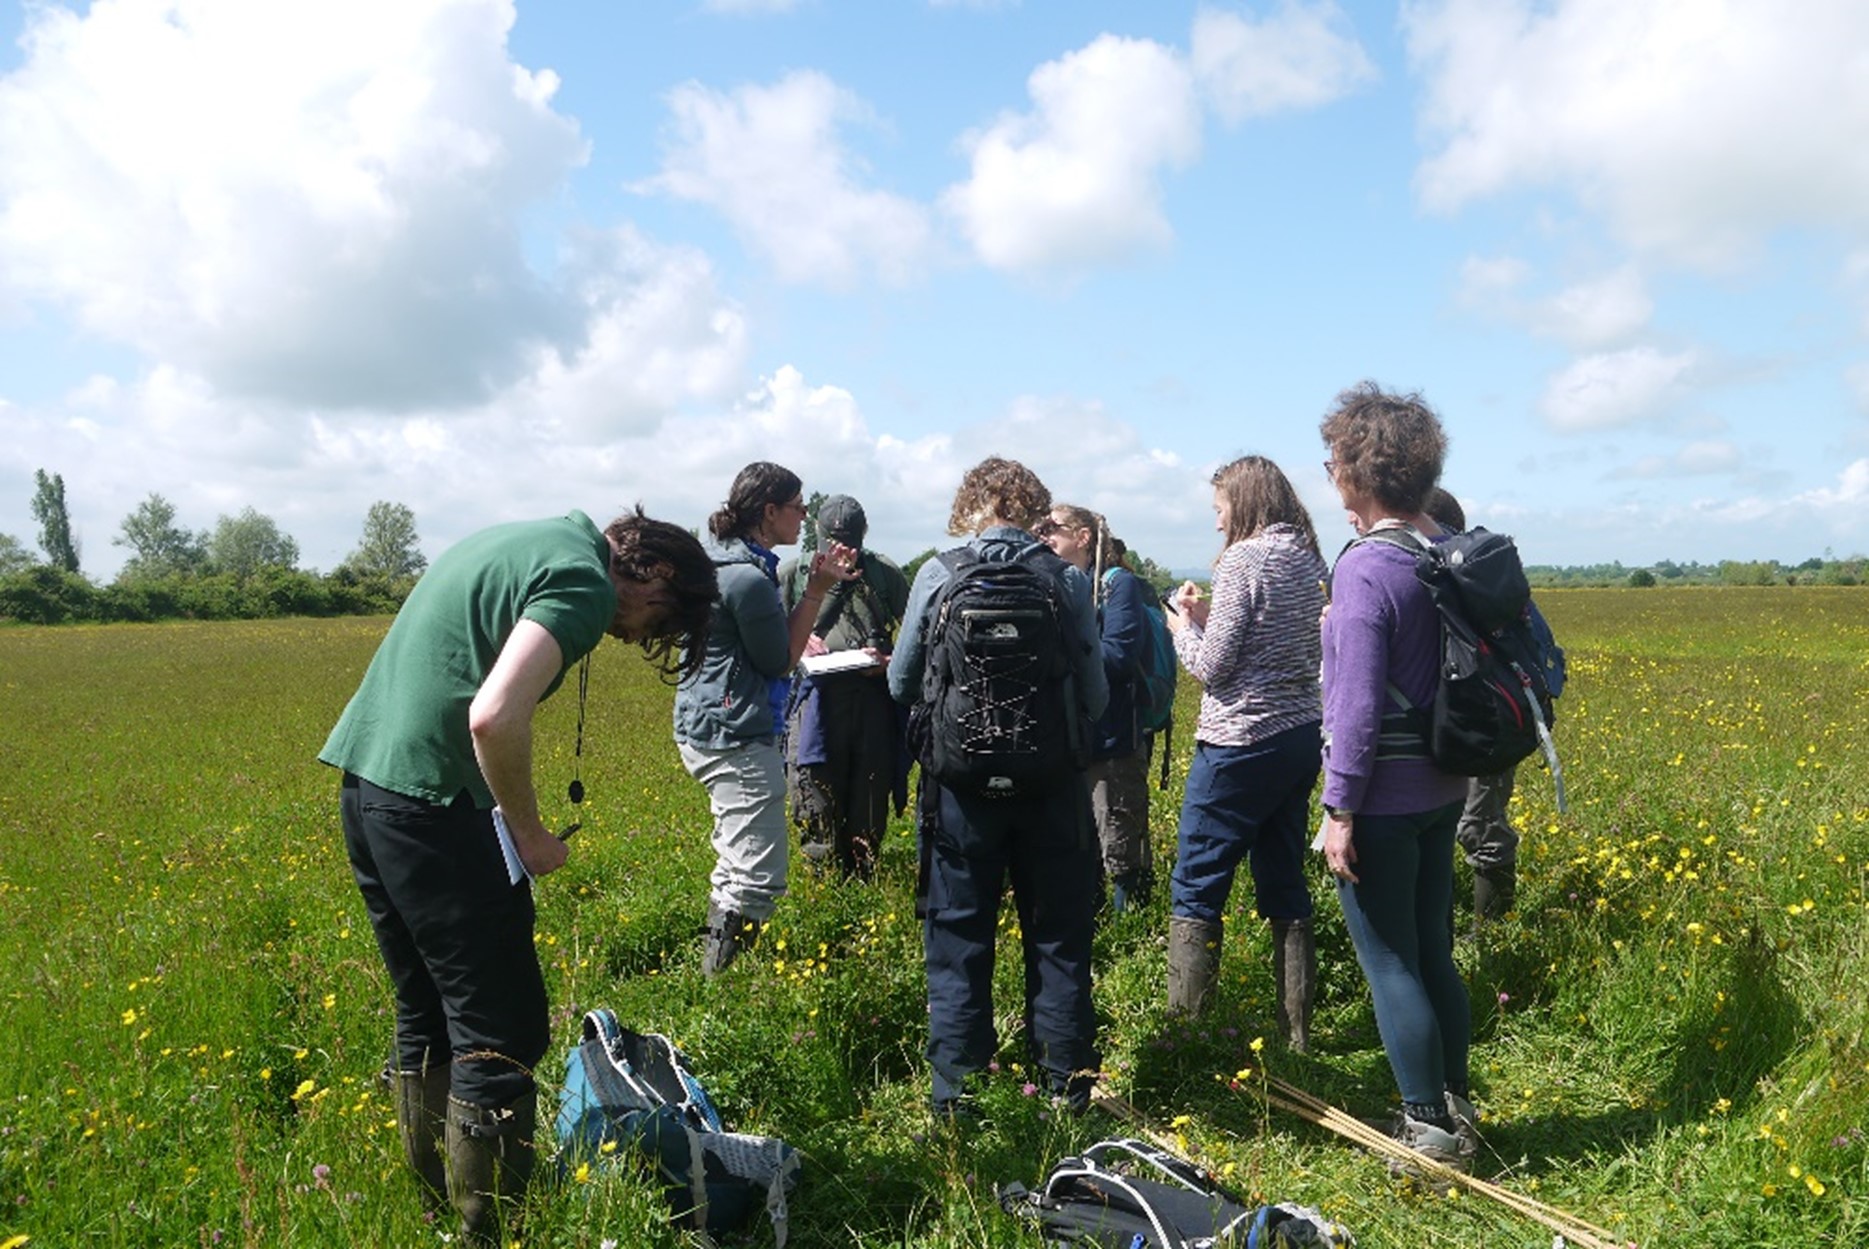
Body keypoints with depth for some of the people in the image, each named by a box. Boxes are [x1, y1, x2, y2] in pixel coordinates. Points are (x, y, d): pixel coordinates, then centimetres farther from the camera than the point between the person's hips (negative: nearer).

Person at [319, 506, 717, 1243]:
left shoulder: (531, 539, 17)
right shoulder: (584, 581, -12)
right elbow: (495, 717, -25)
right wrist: (529, 834, -10)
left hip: (365, 779, 10)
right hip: (431, 802, -10)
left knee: (426, 1020, 19)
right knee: (501, 1034, 0)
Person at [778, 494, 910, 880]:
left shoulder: (885, 573, 10)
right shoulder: (793, 573, 10)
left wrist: (891, 659, -8)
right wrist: (798, 641, -7)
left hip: (873, 699, 1)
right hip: (817, 698, 0)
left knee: (871, 798, 6)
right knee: (818, 802, -1)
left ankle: (863, 878, 20)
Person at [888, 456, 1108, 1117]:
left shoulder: (937, 576, -7)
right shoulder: (1068, 580, -6)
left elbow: (901, 684, 0)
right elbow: (1095, 697, -3)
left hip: (962, 783, -1)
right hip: (1052, 785, 1)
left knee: (957, 942, 12)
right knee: (1058, 939, 14)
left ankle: (957, 1091, 20)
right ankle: (1068, 1086, 25)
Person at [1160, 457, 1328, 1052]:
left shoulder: (1243, 560, -15)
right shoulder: (1307, 558, 9)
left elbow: (1212, 667, -15)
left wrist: (1183, 626, 2)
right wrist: (1211, 616, 11)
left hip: (1241, 746, -8)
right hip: (1301, 738, 8)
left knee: (1195, 890, 1)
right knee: (1285, 885, 15)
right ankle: (1296, 1030, 23)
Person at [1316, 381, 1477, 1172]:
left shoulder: (1365, 569, -19)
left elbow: (1359, 707, -21)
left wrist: (1340, 811, -15)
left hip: (1382, 801, -8)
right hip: (1442, 789, 8)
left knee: (1392, 968, 5)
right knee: (1434, 956, 18)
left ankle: (1429, 1133, 15)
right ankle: (1455, 1114, 31)